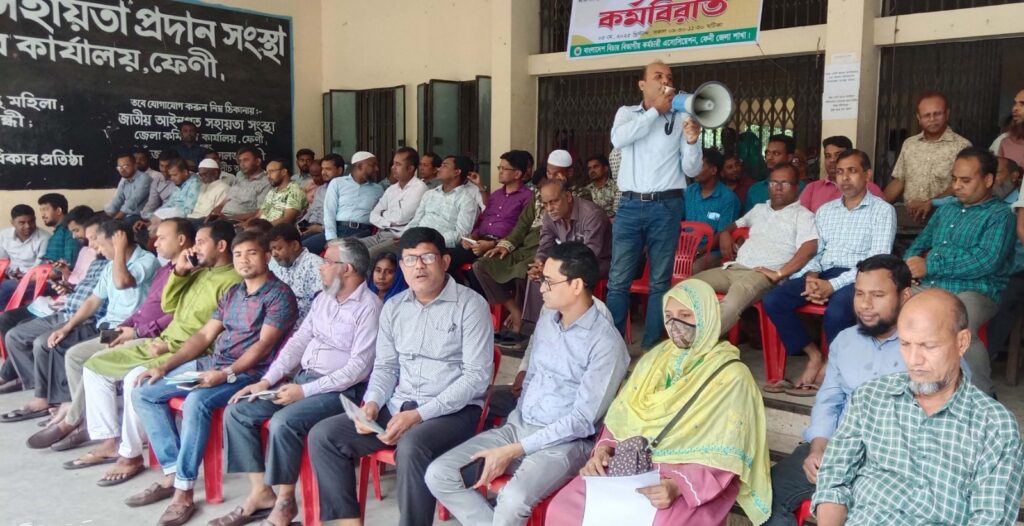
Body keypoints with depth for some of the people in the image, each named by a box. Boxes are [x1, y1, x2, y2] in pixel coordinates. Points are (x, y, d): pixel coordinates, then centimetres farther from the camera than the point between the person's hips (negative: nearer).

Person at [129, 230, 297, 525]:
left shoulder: (280, 294, -8)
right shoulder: (232, 294, 16)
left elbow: (264, 345, -17)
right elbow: (204, 335, 15)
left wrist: (225, 374, -26)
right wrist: (165, 367, 6)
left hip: (248, 372, -9)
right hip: (210, 364, 9)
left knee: (195, 402, -35)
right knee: (143, 392, 1)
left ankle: (184, 493, -24)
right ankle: (172, 475, -2)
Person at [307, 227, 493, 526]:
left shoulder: (470, 305, -8)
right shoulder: (393, 308, 12)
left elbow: (477, 376, -14)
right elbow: (385, 366, 17)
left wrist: (419, 415, -20)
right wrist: (372, 403, -6)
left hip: (453, 410, -6)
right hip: (397, 406, 6)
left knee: (412, 448, -37)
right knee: (323, 436, -7)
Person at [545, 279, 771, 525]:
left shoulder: (731, 377, -6)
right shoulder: (655, 358, 10)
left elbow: (722, 458, -11)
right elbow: (621, 417, 13)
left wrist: (677, 486, -24)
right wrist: (604, 448, -6)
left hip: (692, 482, -4)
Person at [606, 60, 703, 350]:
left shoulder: (682, 119, 6)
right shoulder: (627, 112, 10)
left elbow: (691, 170, 4)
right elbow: (618, 139, -13)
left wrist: (692, 142, -15)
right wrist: (655, 110, -11)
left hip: (666, 207, 0)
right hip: (630, 205, 0)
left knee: (659, 281, 5)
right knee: (618, 280, 1)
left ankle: (651, 347, 14)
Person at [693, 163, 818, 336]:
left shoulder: (802, 215, 7)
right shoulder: (759, 208, 28)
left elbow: (809, 249, -9)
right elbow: (737, 224, 45)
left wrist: (779, 273, -18)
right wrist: (725, 234, 20)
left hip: (764, 274, -7)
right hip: (733, 268, 7)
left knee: (732, 303, -41)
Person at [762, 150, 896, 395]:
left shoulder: (883, 210, 3)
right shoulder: (824, 210, 20)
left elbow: (877, 260, -8)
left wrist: (833, 285, -19)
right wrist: (811, 276, -8)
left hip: (858, 278, -5)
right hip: (823, 274, 5)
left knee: (836, 312, -37)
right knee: (772, 300, -20)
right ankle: (814, 355, -7)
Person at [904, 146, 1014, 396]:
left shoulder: (1000, 214, 2)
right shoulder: (945, 210, 24)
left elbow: (987, 260, -13)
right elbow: (920, 243, 26)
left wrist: (930, 266, -15)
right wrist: (909, 266, 1)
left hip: (972, 292, -6)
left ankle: (983, 397, -17)